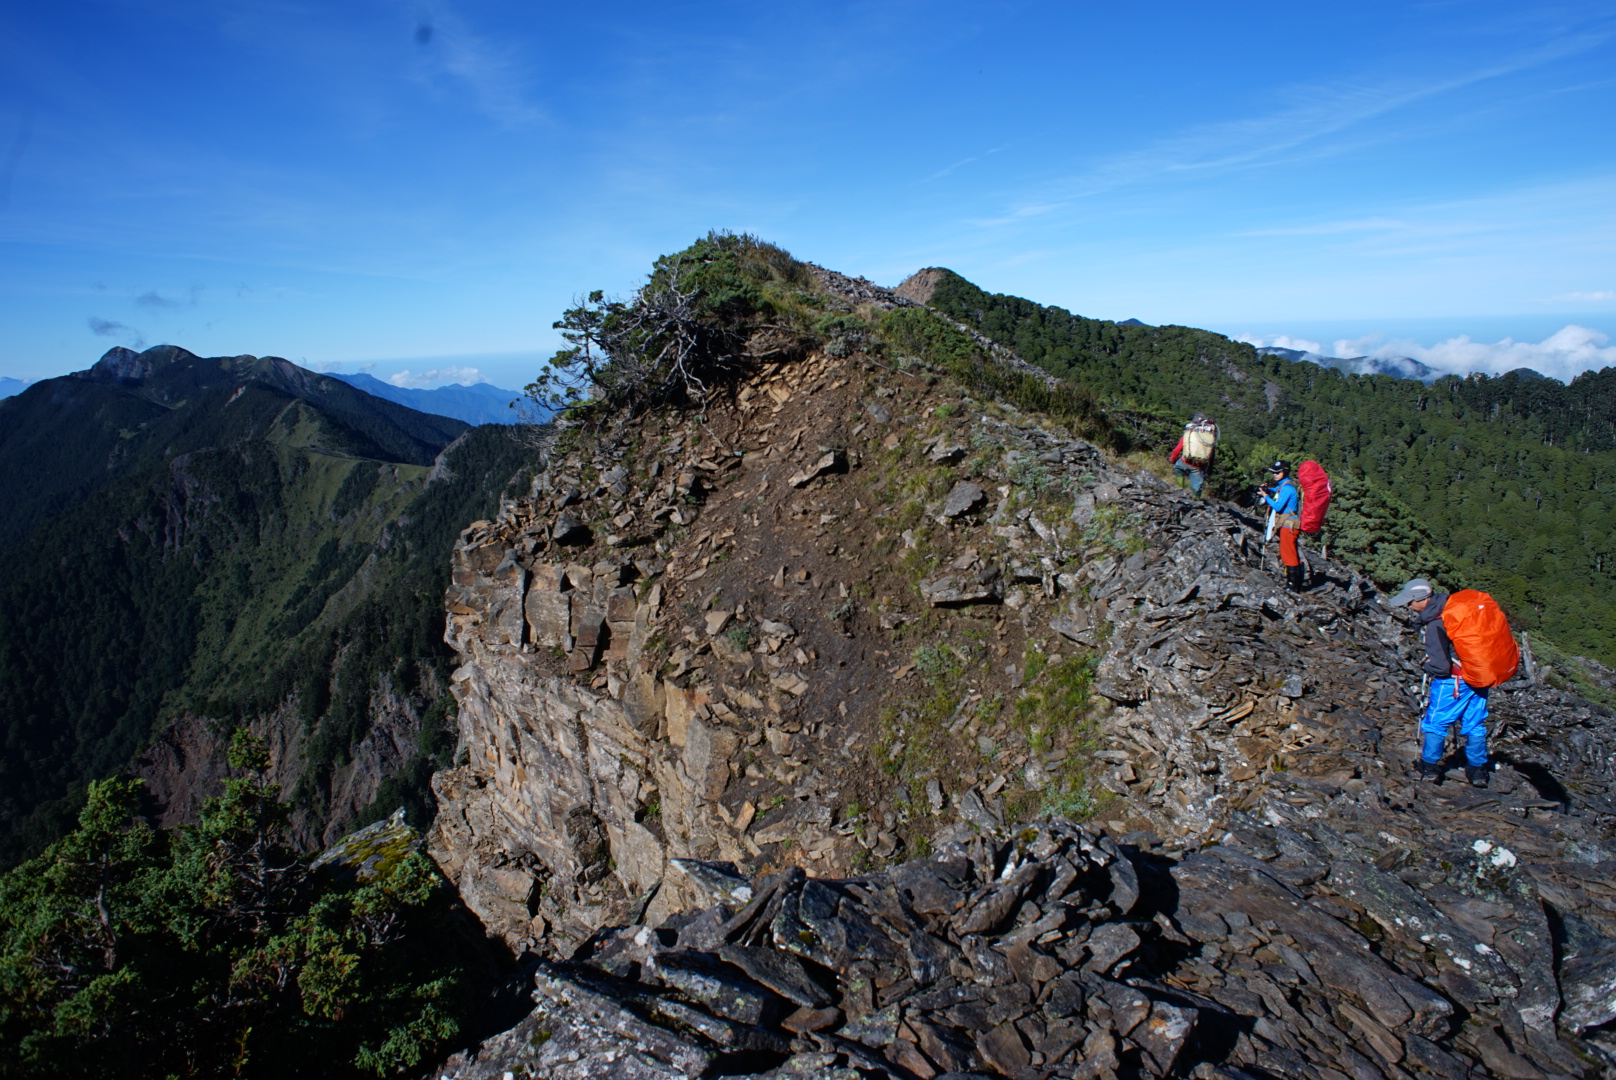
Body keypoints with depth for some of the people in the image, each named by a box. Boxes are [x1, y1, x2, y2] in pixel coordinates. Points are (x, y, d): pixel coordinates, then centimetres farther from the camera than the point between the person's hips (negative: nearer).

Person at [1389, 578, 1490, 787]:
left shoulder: (1436, 625, -25)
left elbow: (1440, 667, -23)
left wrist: (1426, 665, -1)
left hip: (1453, 681, -8)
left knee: (1436, 722, 8)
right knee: (1474, 724, 16)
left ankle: (1429, 768, 17)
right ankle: (1478, 771, 24)